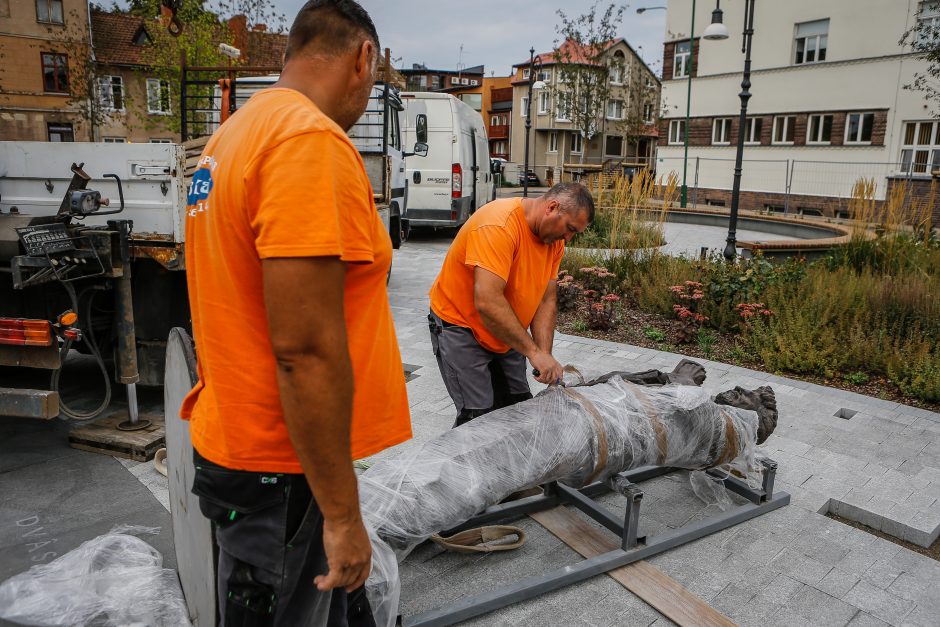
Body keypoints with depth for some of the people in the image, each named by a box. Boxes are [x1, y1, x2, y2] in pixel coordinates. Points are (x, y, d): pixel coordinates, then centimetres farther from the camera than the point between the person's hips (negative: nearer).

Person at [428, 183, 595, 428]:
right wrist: (533, 351, -30)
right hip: (459, 326, -8)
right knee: (480, 416, -12)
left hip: (505, 334, 8)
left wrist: (545, 356, -15)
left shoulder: (554, 237, -3)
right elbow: (487, 302, -36)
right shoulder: (499, 224, -29)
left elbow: (546, 301, -3)